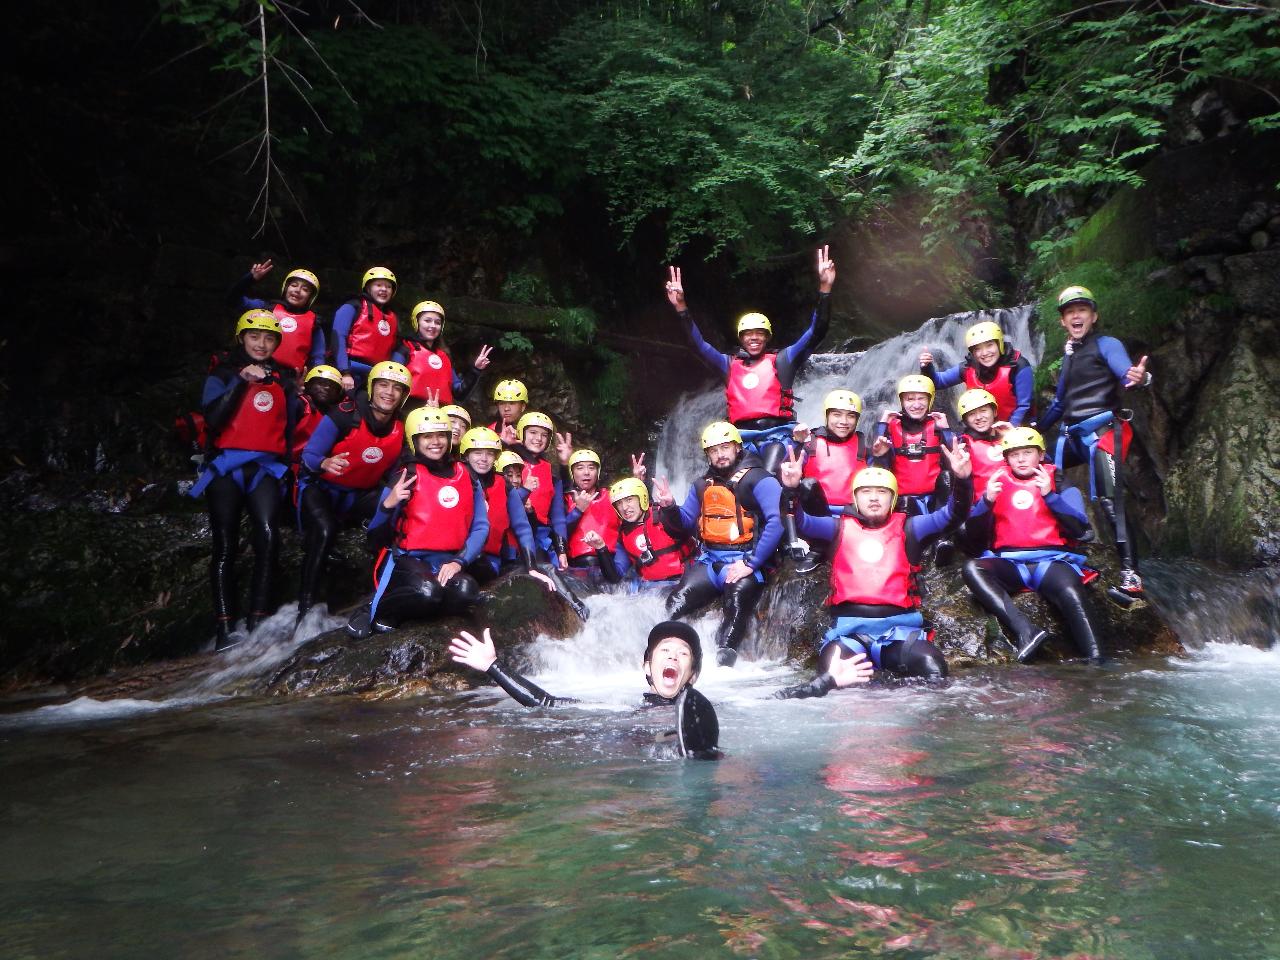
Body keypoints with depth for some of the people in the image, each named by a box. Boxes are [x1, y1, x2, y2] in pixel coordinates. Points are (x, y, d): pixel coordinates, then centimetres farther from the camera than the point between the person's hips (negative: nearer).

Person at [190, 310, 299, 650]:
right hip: (227, 467, -1)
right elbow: (213, 419, -8)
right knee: (226, 546, -6)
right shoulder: (223, 374, 9)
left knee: (268, 536, -19)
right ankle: (224, 629, -7)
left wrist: (288, 465, 8)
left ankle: (258, 620, -18)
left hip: (266, 468, 2)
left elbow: (291, 426, 21)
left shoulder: (284, 379, 17)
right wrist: (241, 381, -13)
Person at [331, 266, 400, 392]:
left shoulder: (392, 317, 19)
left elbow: (393, 350, 19)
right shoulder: (353, 307, 2)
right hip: (352, 372, -5)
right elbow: (338, 338, -8)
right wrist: (345, 373, -17)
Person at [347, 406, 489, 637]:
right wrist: (388, 504, -24)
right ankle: (372, 611, -6)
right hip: (405, 559, -3)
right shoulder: (407, 476, -1)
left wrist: (459, 562, -14)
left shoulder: (466, 477, 8)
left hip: (446, 564, 3)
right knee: (427, 592, -36)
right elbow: (377, 536, -4)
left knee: (466, 591, -31)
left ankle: (394, 616, -9)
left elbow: (480, 527, 2)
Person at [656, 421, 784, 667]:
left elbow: (776, 522, -17)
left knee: (737, 606, -32)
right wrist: (669, 507, -2)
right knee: (675, 605, -16)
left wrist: (750, 564, -20)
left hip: (745, 562, -5)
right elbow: (686, 524, 20)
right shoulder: (702, 485, 16)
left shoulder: (758, 479, -6)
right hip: (709, 561, 6)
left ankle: (722, 667, -34)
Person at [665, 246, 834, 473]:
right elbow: (699, 345, 13)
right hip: (743, 438, 2)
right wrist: (681, 307, 1)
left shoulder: (782, 360, 13)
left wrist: (824, 289, -6)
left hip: (777, 434, -2)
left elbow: (815, 333, 5)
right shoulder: (730, 365, 19)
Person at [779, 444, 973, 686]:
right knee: (829, 682, -28)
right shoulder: (840, 527, 14)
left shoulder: (907, 528, 15)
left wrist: (961, 480, -16)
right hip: (849, 630, -1)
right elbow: (800, 522, 0)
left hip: (900, 628, 2)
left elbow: (950, 516, 3)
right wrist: (791, 489, -20)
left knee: (935, 674, -22)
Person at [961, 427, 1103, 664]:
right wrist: (987, 500, -9)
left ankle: (1095, 661, -35)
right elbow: (974, 529, 9)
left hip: (1051, 560, -2)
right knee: (972, 569, -30)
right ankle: (1025, 630, -42)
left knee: (1071, 592, -35)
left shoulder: (1058, 482, 14)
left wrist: (1050, 495, -11)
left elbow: (1079, 529, -1)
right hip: (1008, 562, 2)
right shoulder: (998, 481, 18)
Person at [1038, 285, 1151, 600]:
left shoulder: (1106, 344, -1)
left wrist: (1139, 378, -45)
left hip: (1101, 429, -8)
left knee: (1110, 501, -17)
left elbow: (1127, 375, -21)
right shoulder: (1068, 355, 23)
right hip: (1071, 434, 8)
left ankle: (1131, 576, -20)